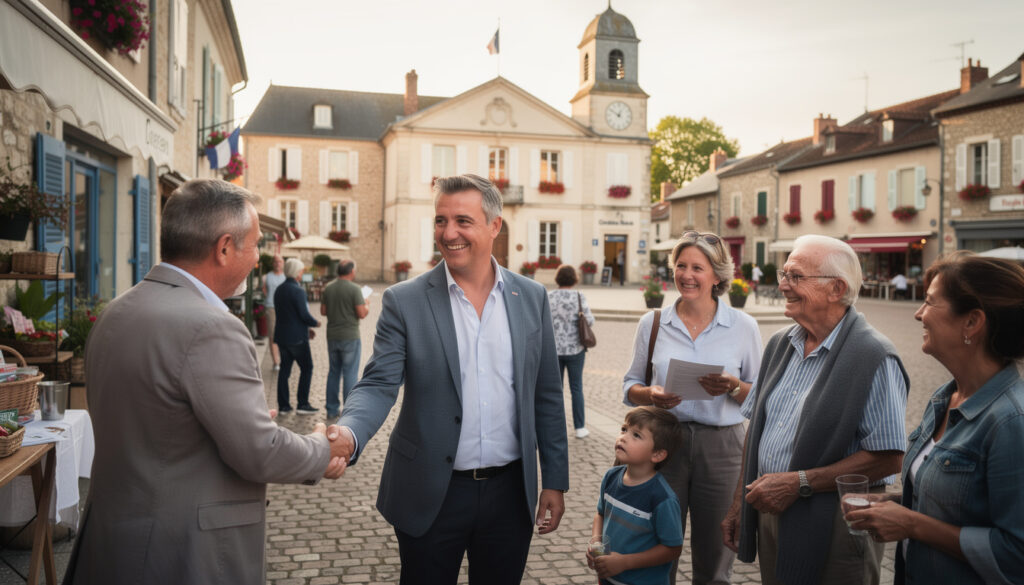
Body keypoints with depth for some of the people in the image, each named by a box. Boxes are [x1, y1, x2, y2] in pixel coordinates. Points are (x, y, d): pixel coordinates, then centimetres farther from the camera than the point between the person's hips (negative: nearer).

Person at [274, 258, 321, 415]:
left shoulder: (279, 290, 10)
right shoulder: (297, 291, -17)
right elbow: (304, 315, -20)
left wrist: (306, 329, 17)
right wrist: (316, 323, 1)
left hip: (281, 336, 8)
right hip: (297, 337, -8)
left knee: (284, 369, 11)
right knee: (306, 368, 4)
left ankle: (283, 405, 15)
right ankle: (302, 404, 4)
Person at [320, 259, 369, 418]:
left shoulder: (328, 288, 4)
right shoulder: (354, 289, -14)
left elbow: (323, 311, 9)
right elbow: (362, 314, -16)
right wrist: (367, 305, 4)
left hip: (332, 337, 6)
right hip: (350, 337, -6)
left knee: (333, 372, 15)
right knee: (350, 374, 2)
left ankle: (332, 409, 19)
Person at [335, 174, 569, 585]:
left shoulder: (531, 298, 0)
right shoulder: (404, 301, -6)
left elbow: (546, 396, 4)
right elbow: (378, 385, -11)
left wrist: (555, 481, 5)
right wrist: (347, 434, -32)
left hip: (510, 492, 2)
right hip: (431, 497, -2)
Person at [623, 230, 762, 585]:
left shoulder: (743, 326, 1)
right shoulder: (652, 323, 4)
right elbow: (630, 385, 9)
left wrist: (733, 387, -16)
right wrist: (650, 394, -12)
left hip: (721, 446, 0)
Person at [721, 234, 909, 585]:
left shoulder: (875, 358, -16)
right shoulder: (780, 345, 6)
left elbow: (888, 458, -19)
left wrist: (799, 483, -20)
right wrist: (739, 503, 10)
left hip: (832, 527, -6)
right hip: (768, 511, 6)